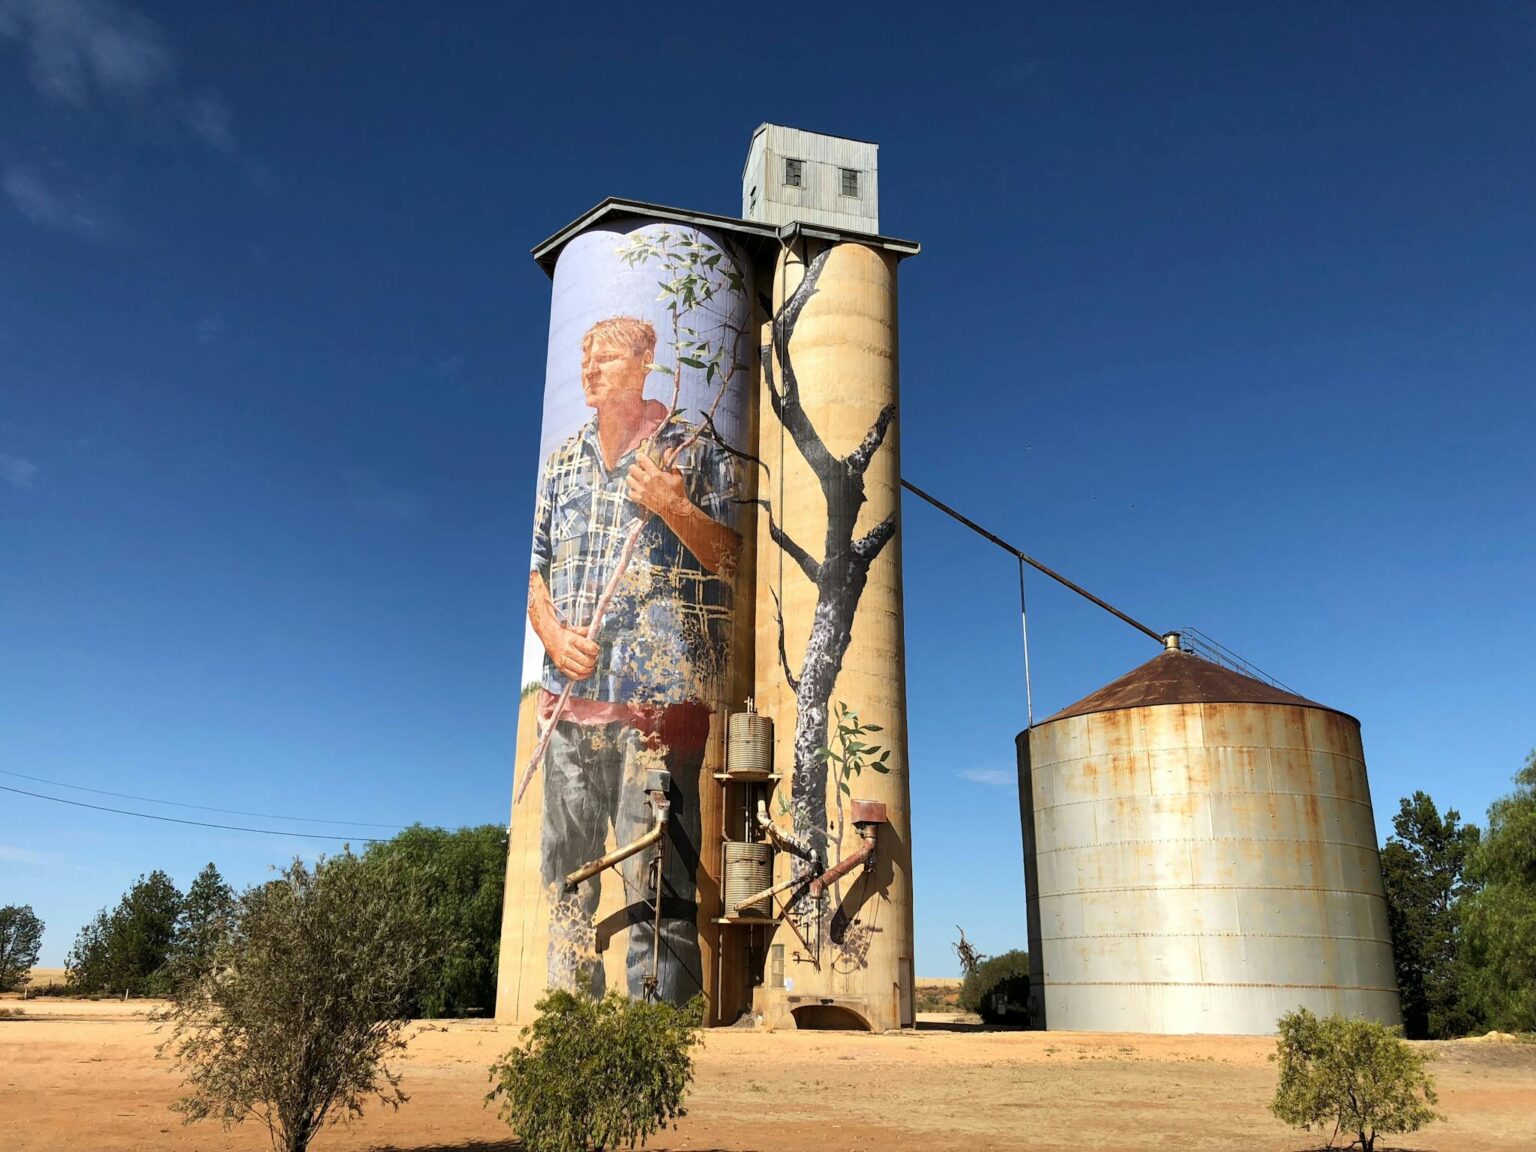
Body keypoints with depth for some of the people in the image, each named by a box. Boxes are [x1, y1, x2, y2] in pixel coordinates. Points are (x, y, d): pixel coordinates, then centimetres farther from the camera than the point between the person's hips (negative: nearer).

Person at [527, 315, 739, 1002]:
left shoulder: (694, 450, 6)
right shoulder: (562, 462, 20)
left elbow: (732, 557, 1)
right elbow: (538, 573, 18)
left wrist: (673, 506, -15)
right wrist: (553, 634, -1)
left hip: (659, 693, -5)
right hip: (571, 694, 5)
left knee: (655, 869, -8)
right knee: (565, 868, 9)